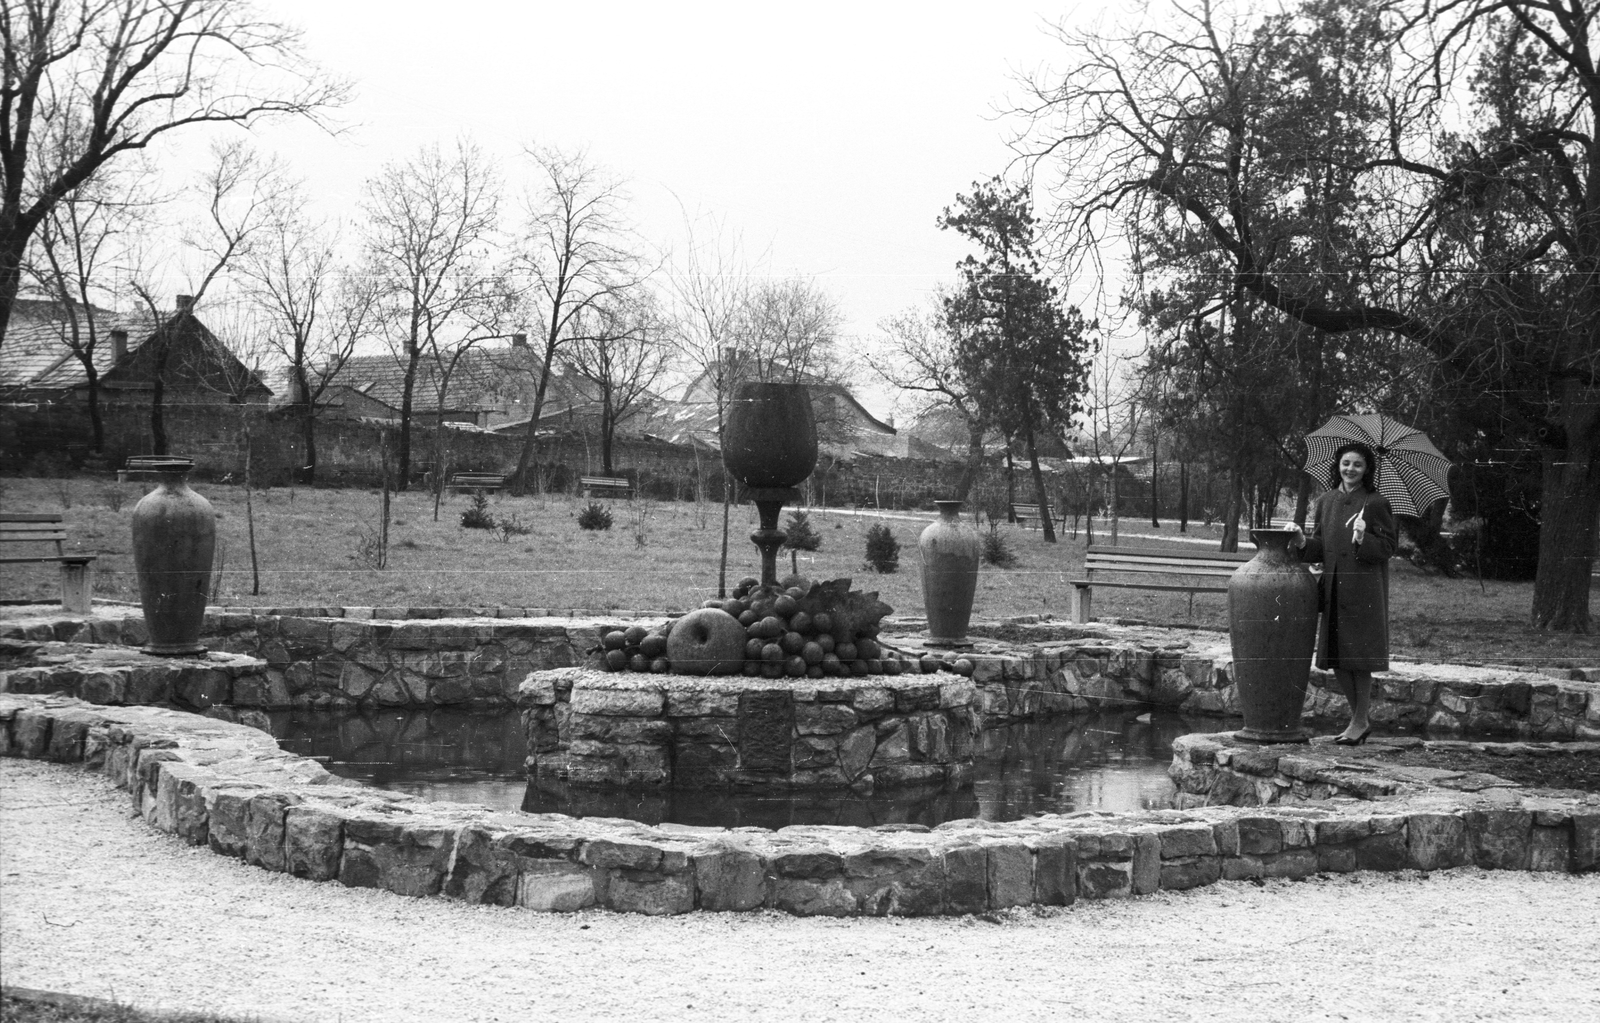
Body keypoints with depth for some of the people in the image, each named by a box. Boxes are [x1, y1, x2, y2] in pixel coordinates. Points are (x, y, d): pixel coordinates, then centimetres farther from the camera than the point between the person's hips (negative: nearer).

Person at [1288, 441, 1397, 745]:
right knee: (1336, 660, 8)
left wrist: (1363, 539, -24)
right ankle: (1359, 717, 22)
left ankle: (1360, 721, 11)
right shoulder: (1325, 502, 11)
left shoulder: (1376, 503, -5)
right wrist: (1304, 542, -6)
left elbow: (1388, 547, -6)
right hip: (1333, 588, 6)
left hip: (1364, 591, -6)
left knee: (1358, 657, -2)